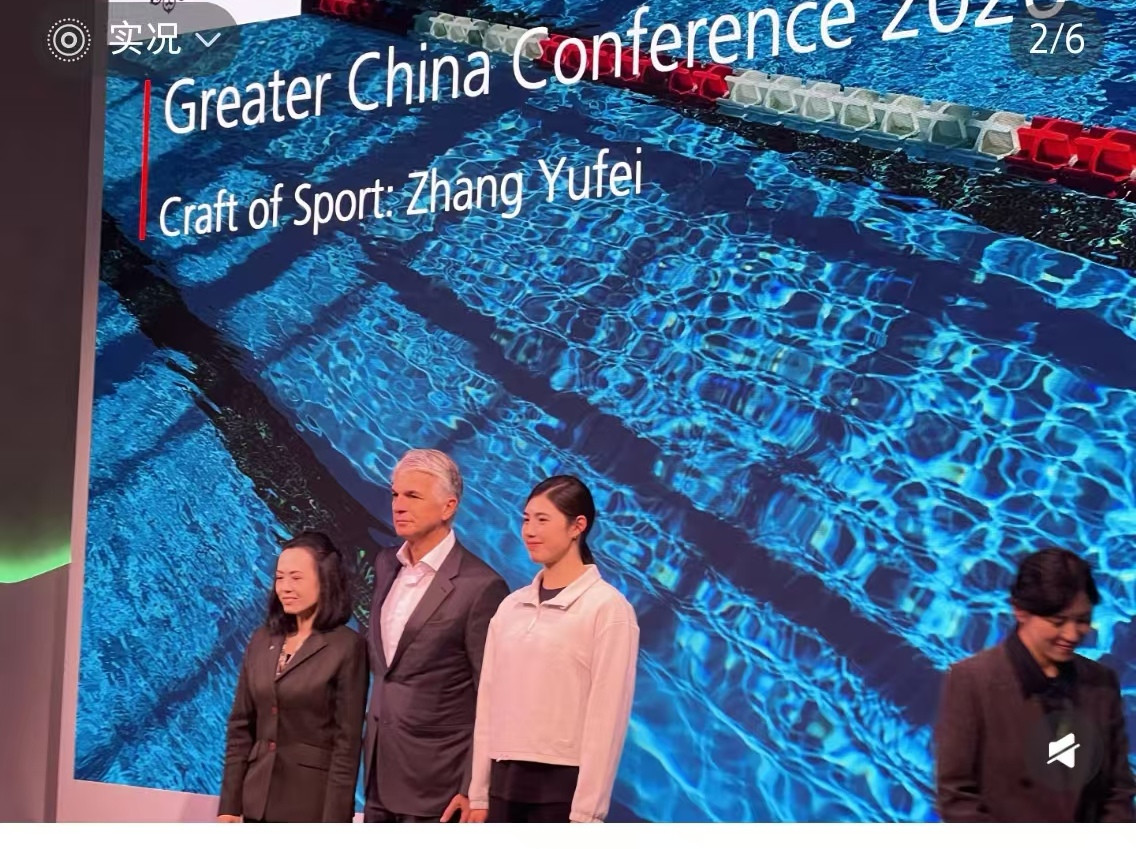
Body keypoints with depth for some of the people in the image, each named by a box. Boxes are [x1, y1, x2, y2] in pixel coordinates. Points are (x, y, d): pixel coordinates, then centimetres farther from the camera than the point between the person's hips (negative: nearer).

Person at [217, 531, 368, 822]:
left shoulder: (347, 647, -9)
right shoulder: (262, 640, 7)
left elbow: (347, 742, -10)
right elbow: (241, 726, 10)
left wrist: (333, 821, -13)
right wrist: (230, 803, 5)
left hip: (313, 803, -5)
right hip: (259, 799, 5)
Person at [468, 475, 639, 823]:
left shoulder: (607, 608, -8)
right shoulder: (510, 607, 10)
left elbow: (607, 716, -11)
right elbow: (488, 703, 11)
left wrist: (586, 813, -13)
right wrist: (479, 794, 9)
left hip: (563, 786, -6)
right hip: (505, 782, 6)